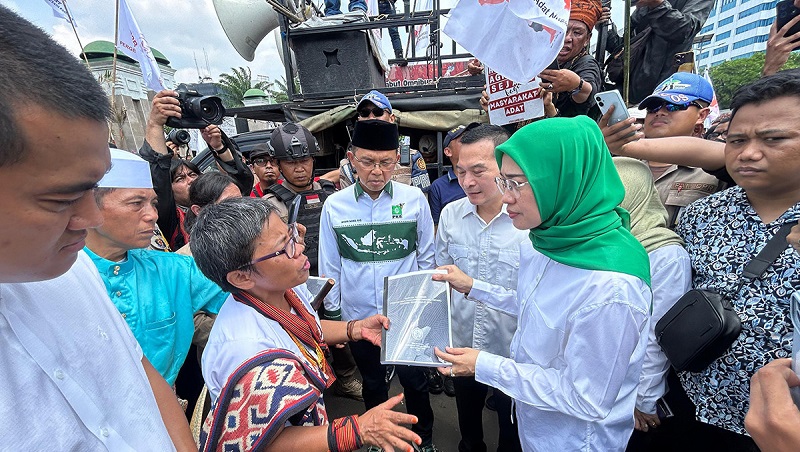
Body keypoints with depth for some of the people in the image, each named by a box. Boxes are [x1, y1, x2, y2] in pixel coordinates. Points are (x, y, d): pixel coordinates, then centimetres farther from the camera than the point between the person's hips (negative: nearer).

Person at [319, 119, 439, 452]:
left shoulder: (415, 200, -9)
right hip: (358, 317, 1)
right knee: (373, 384, 22)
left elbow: (426, 257, 1)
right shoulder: (334, 205, -8)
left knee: (414, 380, 17)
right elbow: (329, 266, 1)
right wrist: (332, 314, 5)